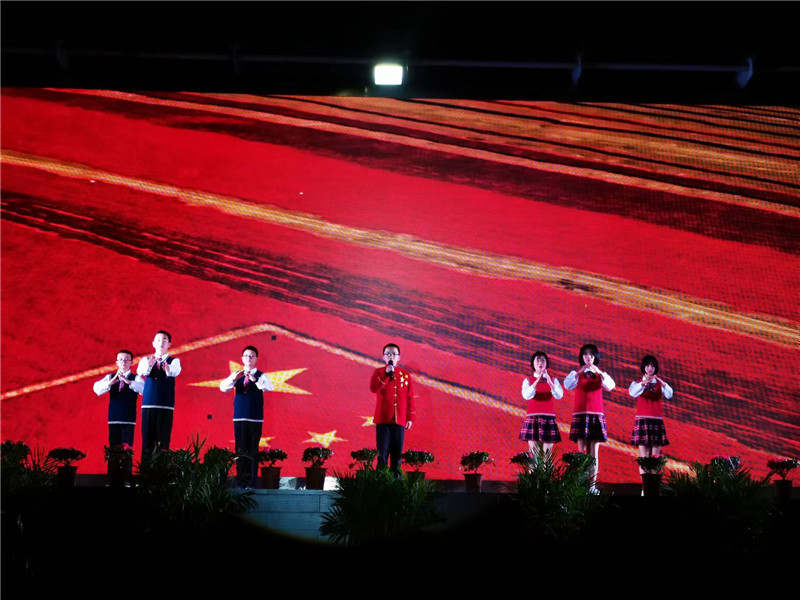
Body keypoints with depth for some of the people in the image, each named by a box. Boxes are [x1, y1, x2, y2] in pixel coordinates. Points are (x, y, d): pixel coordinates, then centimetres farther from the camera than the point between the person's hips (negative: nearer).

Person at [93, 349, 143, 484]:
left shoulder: (135, 378, 2)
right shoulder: (110, 377, 7)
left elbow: (143, 388, -19)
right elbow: (97, 388, -8)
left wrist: (127, 381, -34)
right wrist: (111, 382, -27)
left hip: (129, 420, -2)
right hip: (113, 419, 2)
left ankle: (127, 480, 1)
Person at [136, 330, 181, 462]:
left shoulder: (174, 361, 7)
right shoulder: (146, 360, 11)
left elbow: (175, 372, -17)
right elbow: (141, 371, -11)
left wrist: (168, 368, -42)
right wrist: (149, 364, -35)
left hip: (166, 406, -1)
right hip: (148, 404, 1)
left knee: (163, 441, -3)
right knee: (147, 439, -1)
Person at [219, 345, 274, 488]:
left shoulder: (261, 376, 3)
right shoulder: (236, 375, 10)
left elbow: (269, 387, -16)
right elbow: (223, 387, -3)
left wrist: (255, 380, -31)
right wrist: (234, 378, -22)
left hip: (255, 419, -2)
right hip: (239, 418, 2)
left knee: (253, 450, -4)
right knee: (240, 450, 2)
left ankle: (252, 482, -2)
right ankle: (240, 482, 7)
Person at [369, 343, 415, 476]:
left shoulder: (405, 375, 10)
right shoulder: (378, 372, 5)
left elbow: (410, 398, 9)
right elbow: (373, 388, -15)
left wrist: (410, 418, 4)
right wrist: (386, 374, -20)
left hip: (399, 420, 2)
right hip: (383, 419, -2)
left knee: (397, 452, 4)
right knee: (383, 452, -5)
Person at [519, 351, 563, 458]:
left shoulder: (554, 380, 12)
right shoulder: (528, 380, 9)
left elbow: (559, 395, -6)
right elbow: (526, 396, -10)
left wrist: (549, 381, -22)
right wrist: (537, 381, -21)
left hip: (549, 419, 1)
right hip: (533, 419, -1)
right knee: (534, 456, -8)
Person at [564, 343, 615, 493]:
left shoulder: (601, 374, 11)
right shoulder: (576, 373, 7)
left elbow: (611, 386, -10)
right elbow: (567, 385, -15)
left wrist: (599, 372, -22)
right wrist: (580, 372, -25)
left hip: (596, 415, 1)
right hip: (580, 414, -1)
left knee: (594, 452, -2)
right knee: (582, 451, -5)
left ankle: (593, 484, -3)